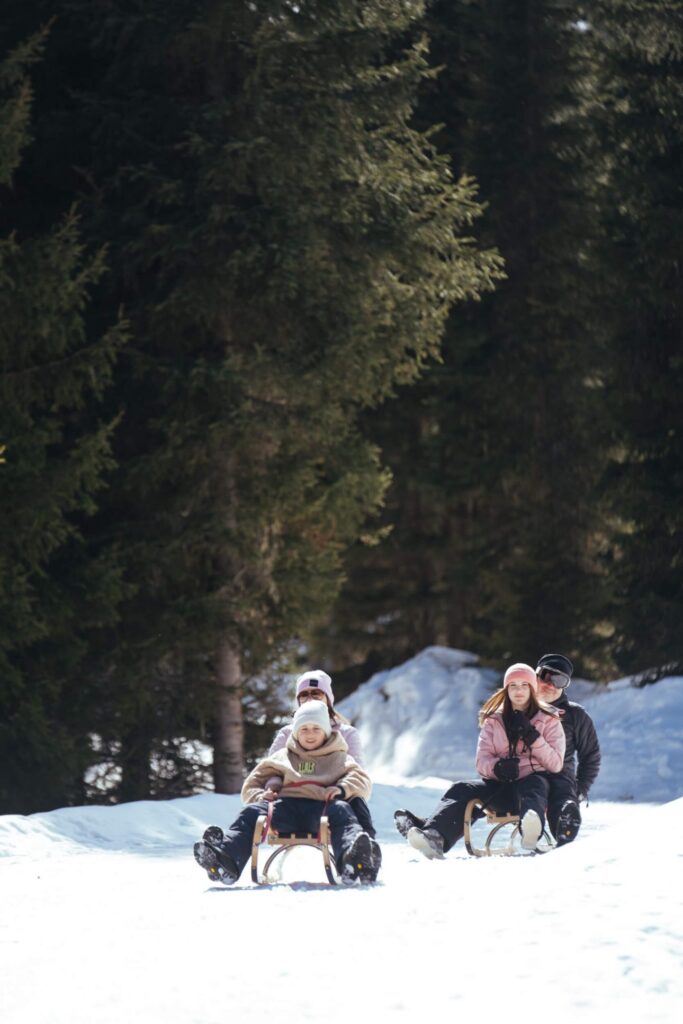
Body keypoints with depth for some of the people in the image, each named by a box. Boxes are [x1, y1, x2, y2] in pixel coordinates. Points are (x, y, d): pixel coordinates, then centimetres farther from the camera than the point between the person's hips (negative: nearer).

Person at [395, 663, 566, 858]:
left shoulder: (549, 720, 10)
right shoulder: (494, 721, 17)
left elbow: (555, 764, 1)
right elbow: (481, 761, 9)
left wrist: (532, 737, -11)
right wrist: (497, 767, -14)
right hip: (501, 786, 4)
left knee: (533, 785, -40)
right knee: (461, 791, -23)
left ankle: (530, 832, -75)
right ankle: (433, 836, -50)